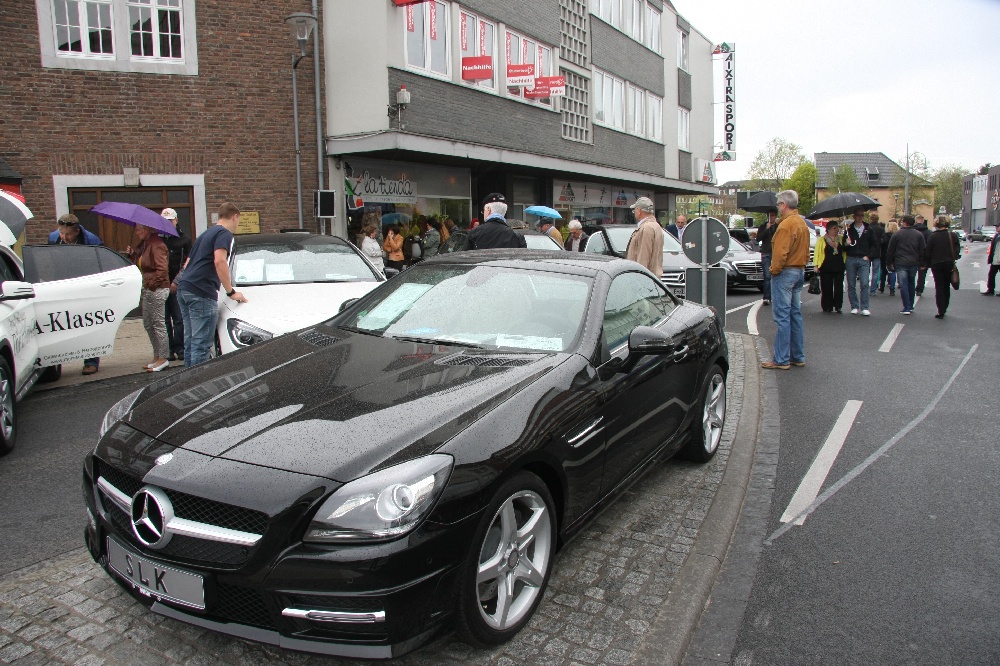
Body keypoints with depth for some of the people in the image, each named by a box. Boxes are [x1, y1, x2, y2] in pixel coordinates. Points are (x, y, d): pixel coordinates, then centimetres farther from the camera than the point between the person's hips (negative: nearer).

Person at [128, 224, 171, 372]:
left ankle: (163, 358, 1)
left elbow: (162, 268, -22)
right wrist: (132, 254, 4)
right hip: (148, 290, 11)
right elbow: (139, 263, 21)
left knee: (158, 324, -5)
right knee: (148, 324, 14)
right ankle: (157, 356, 22)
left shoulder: (156, 244, -15)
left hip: (157, 290, -11)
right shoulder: (143, 244, 17)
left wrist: (152, 284, -17)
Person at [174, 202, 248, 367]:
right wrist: (231, 292, -12)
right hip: (201, 293, -9)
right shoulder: (224, 233, -2)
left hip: (184, 288, 9)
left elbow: (188, 263, 30)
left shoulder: (206, 234, 27)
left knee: (190, 341, 13)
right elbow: (219, 261, -16)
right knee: (201, 344, -9)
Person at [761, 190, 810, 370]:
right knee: (795, 315, 13)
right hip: (799, 272, 10)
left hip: (785, 273, -10)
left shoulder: (786, 224, -16)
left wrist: (774, 270, -10)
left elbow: (780, 252, -21)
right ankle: (798, 357, 19)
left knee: (782, 316, -7)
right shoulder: (802, 223, 14)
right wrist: (801, 266, 19)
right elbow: (805, 251, 18)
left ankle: (781, 360, -4)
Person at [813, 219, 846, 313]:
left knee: (839, 287, 3)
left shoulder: (841, 239, 12)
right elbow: (817, 252, 0)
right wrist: (816, 265, -7)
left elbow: (844, 251, 17)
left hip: (839, 267, 3)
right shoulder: (822, 240, 2)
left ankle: (838, 306, 11)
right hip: (826, 267, -3)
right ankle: (827, 307, 8)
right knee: (827, 288, 0)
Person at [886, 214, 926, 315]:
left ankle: (907, 308, -9)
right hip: (914, 264, 4)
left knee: (903, 285, -3)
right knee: (911, 284, 16)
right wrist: (921, 264, 12)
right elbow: (923, 250, 5)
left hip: (900, 263, -4)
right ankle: (910, 306, 22)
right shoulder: (919, 234, 5)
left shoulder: (897, 234, -3)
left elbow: (890, 250, -1)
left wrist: (889, 263, 9)